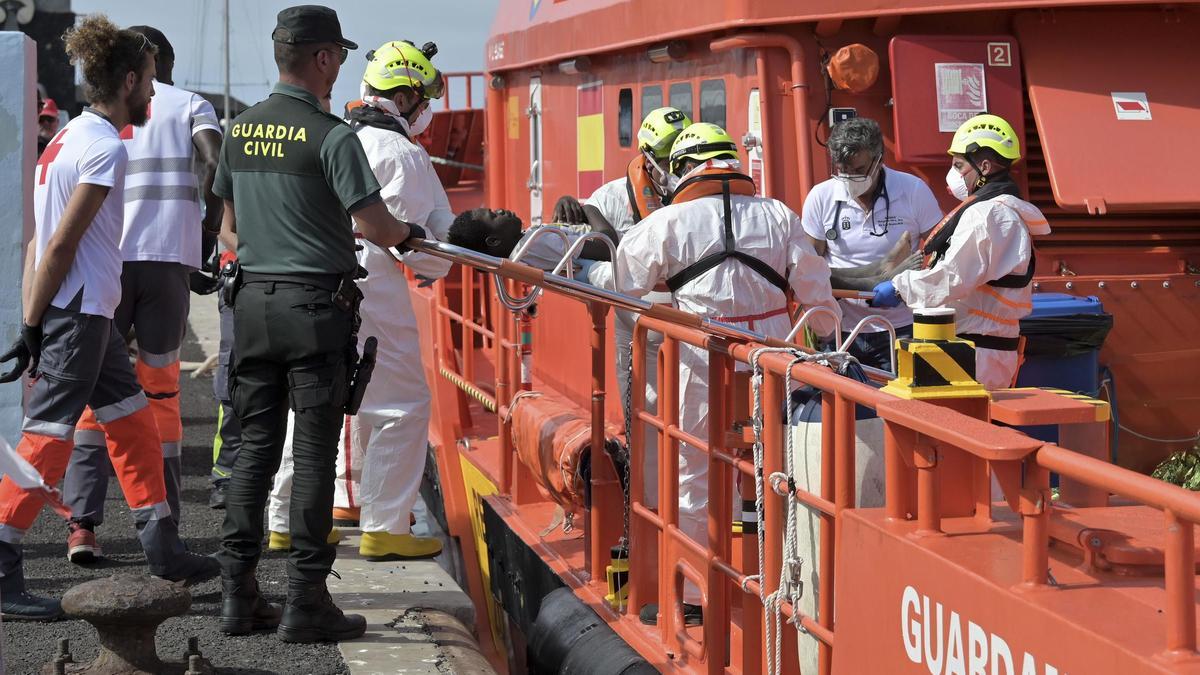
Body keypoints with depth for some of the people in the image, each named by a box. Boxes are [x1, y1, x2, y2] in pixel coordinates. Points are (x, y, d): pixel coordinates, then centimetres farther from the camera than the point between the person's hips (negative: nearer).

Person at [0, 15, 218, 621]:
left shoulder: (72, 136, 14)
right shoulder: (105, 148, -15)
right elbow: (60, 244, -19)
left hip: (87, 315, 10)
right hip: (77, 315, -10)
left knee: (132, 423, 17)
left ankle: (162, 548, 25)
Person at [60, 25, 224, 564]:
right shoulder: (190, 105, 11)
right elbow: (215, 157, -10)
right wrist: (211, 216, 3)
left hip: (105, 257, 1)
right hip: (170, 256, -1)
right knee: (160, 390, 9)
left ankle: (83, 523, -7)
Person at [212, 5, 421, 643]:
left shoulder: (239, 130, 8)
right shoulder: (331, 136, -12)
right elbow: (374, 225, -13)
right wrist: (408, 233, 8)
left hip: (253, 301, 6)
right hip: (315, 305, -6)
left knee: (255, 446, 11)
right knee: (314, 453, -1)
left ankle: (238, 592, 11)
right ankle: (305, 601, 0)